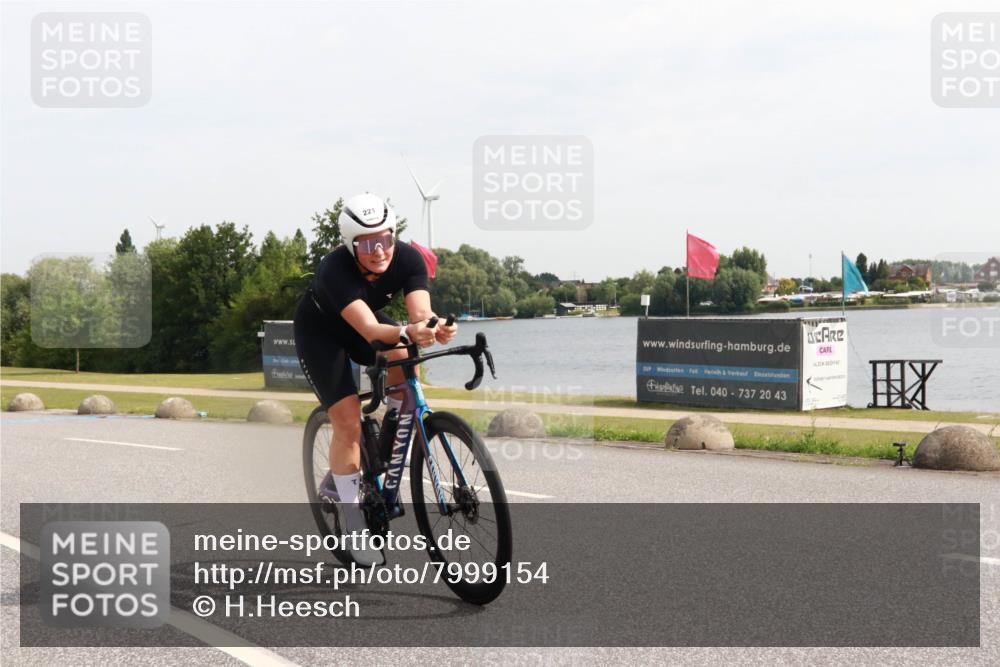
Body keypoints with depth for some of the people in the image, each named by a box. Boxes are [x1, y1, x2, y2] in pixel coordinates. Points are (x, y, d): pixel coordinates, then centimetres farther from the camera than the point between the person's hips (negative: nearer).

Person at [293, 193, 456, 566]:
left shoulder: (408, 259, -26)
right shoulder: (336, 270, -38)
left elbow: (420, 315, -37)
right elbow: (368, 329, -50)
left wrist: (435, 329, -60)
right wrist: (406, 333, -68)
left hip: (363, 324, 5)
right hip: (319, 331, -4)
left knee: (405, 362, -25)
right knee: (348, 423, -14)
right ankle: (354, 523, -1)